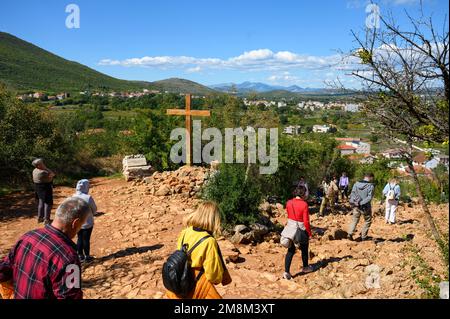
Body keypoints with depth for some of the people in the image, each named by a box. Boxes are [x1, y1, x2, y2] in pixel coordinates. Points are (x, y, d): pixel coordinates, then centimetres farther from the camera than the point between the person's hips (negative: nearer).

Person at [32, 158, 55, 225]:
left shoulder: (35, 170, 4)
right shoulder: (43, 172, -25)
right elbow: (53, 175, -20)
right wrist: (45, 168, -17)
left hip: (38, 189, 9)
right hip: (46, 189, -9)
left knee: (41, 202, 20)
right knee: (48, 203, 0)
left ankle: (40, 218, 28)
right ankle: (46, 220, 1)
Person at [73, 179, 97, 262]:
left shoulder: (74, 197, -9)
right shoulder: (88, 198, -21)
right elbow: (94, 209, -9)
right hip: (87, 223, -4)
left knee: (79, 239, 16)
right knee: (86, 239, 8)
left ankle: (80, 256, 26)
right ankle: (87, 256, 19)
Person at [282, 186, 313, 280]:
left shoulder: (289, 203, -4)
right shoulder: (304, 204, -19)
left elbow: (289, 216, 7)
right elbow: (306, 221, -17)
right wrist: (309, 233, -7)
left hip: (290, 229, 4)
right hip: (301, 230, -4)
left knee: (290, 251, 9)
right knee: (304, 249, 19)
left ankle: (286, 272, 2)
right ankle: (305, 267, 39)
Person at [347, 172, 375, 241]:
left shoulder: (356, 184, 1)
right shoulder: (370, 186, -13)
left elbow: (352, 194, 0)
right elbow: (369, 197, -19)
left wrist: (352, 202, 0)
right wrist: (362, 203, -17)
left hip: (356, 206, 4)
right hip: (365, 207, -3)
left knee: (354, 220, 12)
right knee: (367, 221, 15)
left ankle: (350, 233, -5)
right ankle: (363, 236, 17)